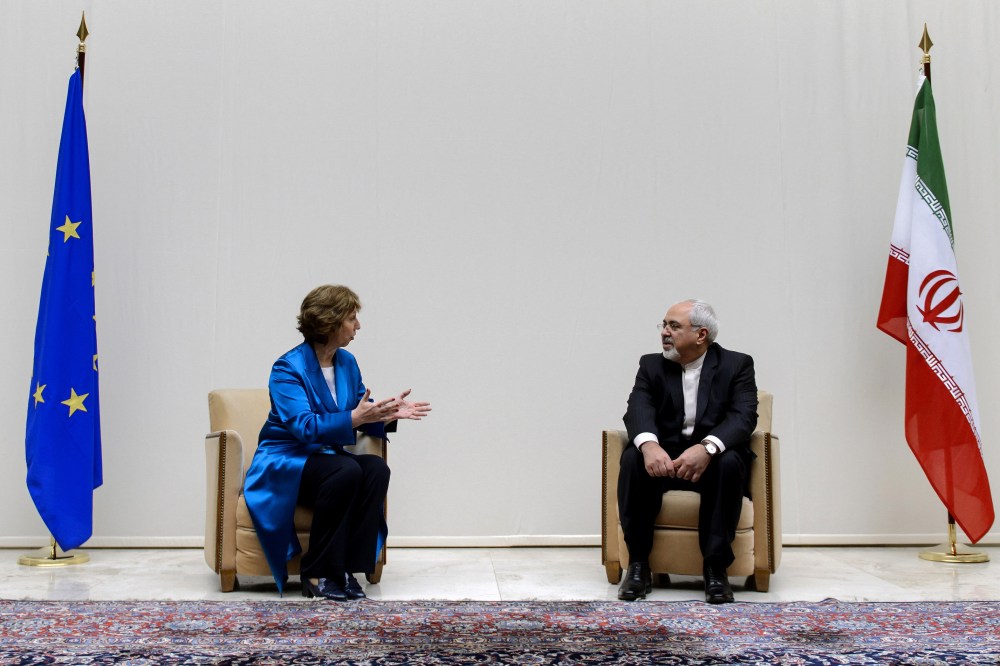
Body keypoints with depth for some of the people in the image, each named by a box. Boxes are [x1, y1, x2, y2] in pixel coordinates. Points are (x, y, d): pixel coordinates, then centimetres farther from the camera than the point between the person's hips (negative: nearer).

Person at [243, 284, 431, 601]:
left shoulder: (347, 363, 6)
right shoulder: (288, 368, -14)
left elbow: (367, 422, 10)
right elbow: (305, 427, -26)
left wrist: (389, 414, -10)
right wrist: (355, 417, -36)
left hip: (326, 459, 6)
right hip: (285, 465, -6)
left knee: (376, 468, -25)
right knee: (347, 470, -34)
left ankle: (347, 568, -19)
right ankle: (317, 572, -20)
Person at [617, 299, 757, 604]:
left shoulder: (737, 365, 1)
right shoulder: (651, 365, 8)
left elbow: (743, 417, -15)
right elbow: (638, 410, -9)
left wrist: (707, 447, -35)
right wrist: (649, 445, -34)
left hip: (712, 460, -2)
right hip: (663, 459, 2)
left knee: (729, 462, -34)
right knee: (632, 458, -28)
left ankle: (716, 567, -24)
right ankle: (638, 564, -19)